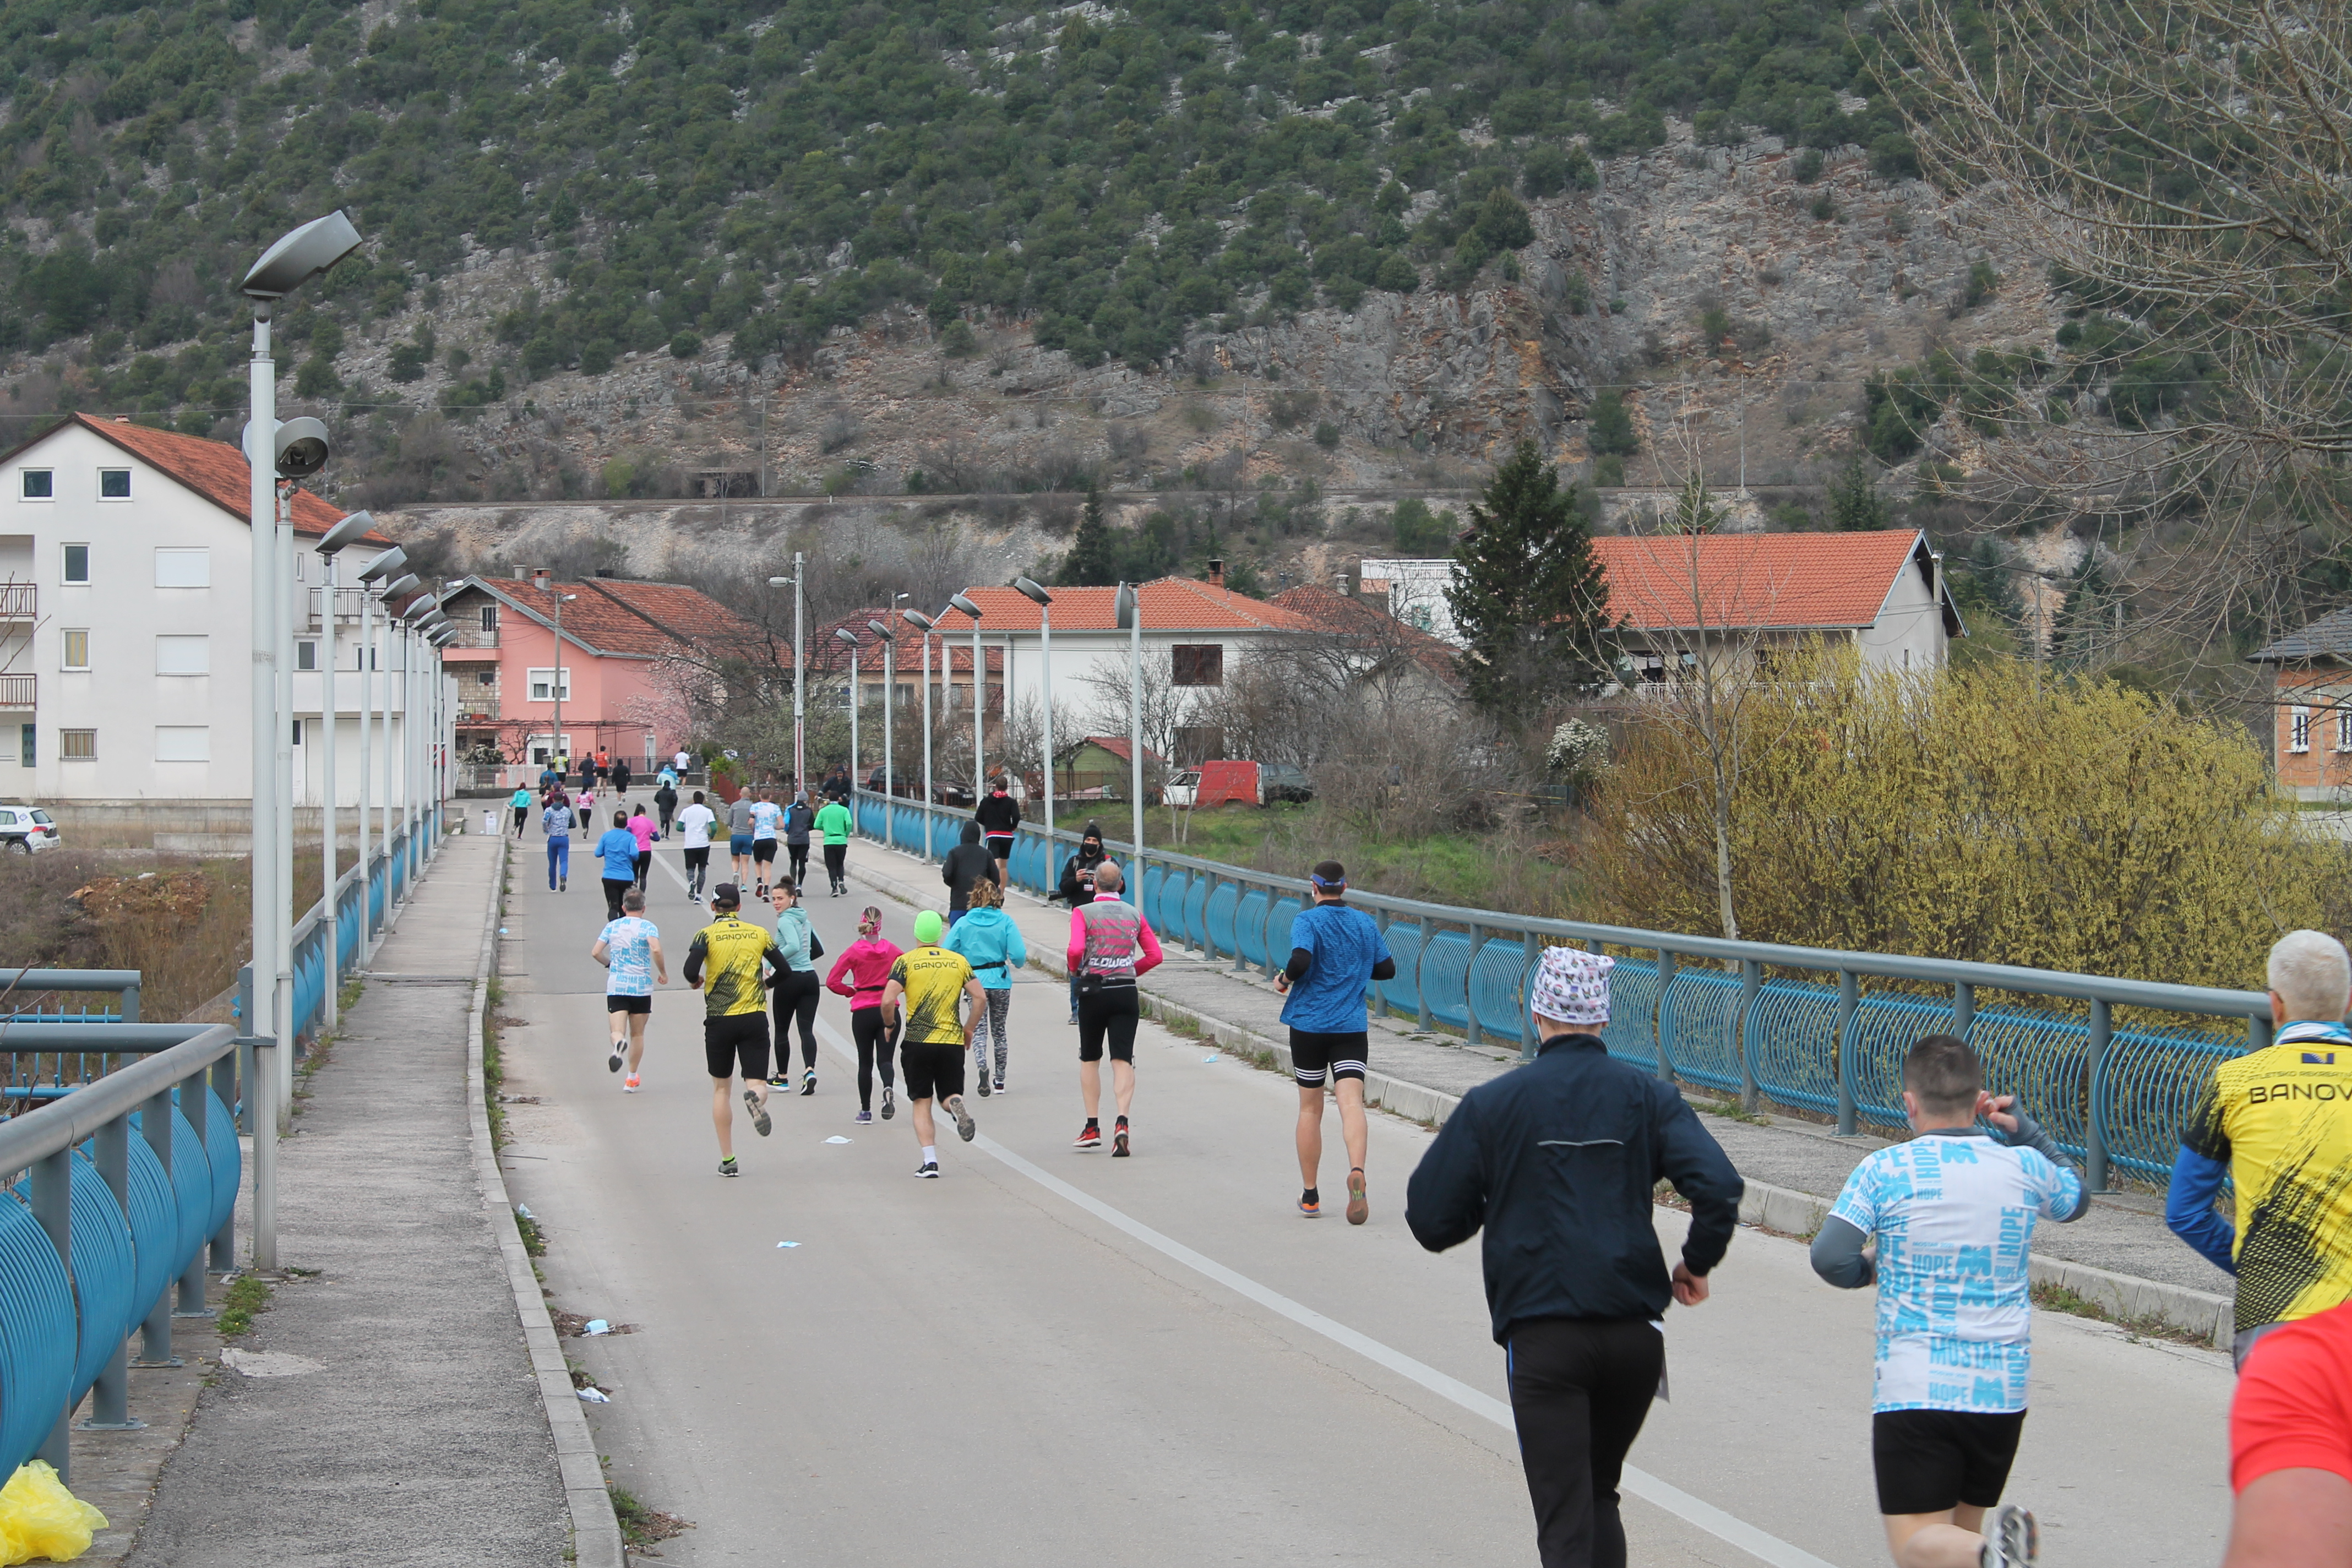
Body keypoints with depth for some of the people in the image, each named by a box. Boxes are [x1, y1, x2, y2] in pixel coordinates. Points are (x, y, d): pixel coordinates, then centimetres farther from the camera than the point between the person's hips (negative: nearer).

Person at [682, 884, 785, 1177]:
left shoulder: (706, 935, -1)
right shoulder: (759, 934, 7)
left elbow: (691, 971, -16)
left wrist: (696, 982, 7)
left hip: (719, 1020, -1)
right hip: (755, 1018, 1)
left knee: (721, 1088, 13)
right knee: (757, 1083, 2)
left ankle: (727, 1160, 11)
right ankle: (755, 1097, -38)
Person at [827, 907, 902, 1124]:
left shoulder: (854, 951, -6)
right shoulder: (892, 950, -1)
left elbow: (832, 982, -9)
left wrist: (852, 991, 7)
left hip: (863, 1012, -1)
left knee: (865, 1061, 11)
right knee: (885, 1057, 4)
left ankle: (865, 1110, 14)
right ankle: (888, 1088, -28)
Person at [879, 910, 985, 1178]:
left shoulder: (905, 962, -3)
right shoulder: (959, 961, 5)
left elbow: (888, 1001, -13)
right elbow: (979, 998, 2)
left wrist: (890, 1025, 6)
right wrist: (968, 1029, 15)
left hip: (917, 1043, -2)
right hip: (952, 1042, 2)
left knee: (921, 1103, 7)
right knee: (948, 1096, 14)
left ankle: (930, 1161, -5)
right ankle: (956, 1105, -23)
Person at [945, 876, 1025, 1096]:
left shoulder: (962, 924, -3)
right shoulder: (1005, 921, -4)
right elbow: (1018, 955, -11)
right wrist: (1020, 961, 13)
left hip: (975, 981, -1)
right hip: (1000, 981, 1)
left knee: (978, 1029, -2)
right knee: (999, 1029, 15)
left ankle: (982, 1067, -30)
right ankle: (999, 1079, 22)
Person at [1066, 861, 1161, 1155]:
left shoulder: (1083, 913, -5)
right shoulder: (1134, 914, 6)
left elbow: (1076, 949, -20)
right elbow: (1154, 955, 5)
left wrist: (1075, 970, 1)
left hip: (1093, 991, -2)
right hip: (1126, 993, 2)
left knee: (1090, 1059, 14)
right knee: (1122, 1060, -2)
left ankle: (1092, 1127, 14)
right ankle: (1122, 1121, -22)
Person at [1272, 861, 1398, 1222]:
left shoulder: (1307, 920, -6)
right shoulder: (1365, 923, 8)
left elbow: (1301, 960, -22)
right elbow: (1387, 969, 14)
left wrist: (1284, 979, -3)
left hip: (1309, 1025, -2)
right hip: (1353, 1027, 2)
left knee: (1310, 1109, 10)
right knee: (1351, 1102, -9)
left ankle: (1310, 1197, 17)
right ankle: (1356, 1170, -37)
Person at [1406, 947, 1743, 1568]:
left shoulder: (1491, 1105, 0)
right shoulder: (1647, 1096, 3)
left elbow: (1430, 1219, 1)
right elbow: (1718, 1186, -10)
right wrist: (1697, 1264, 7)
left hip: (1541, 1336, -3)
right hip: (1635, 1333, 3)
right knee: (1599, 1497, 22)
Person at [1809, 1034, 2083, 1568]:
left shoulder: (1885, 1170, -6)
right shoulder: (2024, 1167, 4)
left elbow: (1830, 1257, -15)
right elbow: (2075, 1197, 26)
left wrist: (1869, 1273, 6)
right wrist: (2022, 1126, 28)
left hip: (1916, 1389, -4)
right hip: (2002, 1391, 4)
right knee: (1963, 1525, 20)